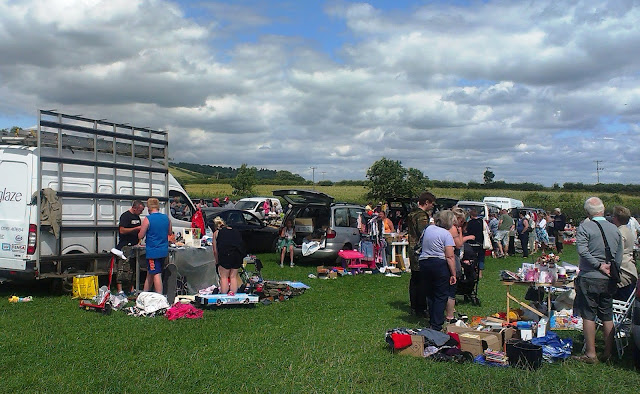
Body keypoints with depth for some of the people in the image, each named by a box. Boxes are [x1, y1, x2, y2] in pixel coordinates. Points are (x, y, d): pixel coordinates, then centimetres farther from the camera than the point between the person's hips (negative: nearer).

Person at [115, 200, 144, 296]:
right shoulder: (125, 216, -10)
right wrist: (136, 228, -18)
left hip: (134, 246, 9)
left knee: (132, 269, 11)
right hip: (125, 246, -9)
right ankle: (119, 290, -6)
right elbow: (122, 231, -18)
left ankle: (131, 289, 18)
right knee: (122, 268, -7)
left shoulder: (137, 217, 17)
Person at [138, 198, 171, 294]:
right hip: (164, 251, 6)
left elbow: (140, 236, -7)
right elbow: (169, 232, 17)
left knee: (156, 275, -5)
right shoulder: (166, 218, 4)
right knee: (150, 274, 18)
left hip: (153, 251, -6)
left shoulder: (147, 219, -12)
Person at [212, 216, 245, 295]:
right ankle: (233, 294, 14)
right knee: (233, 276, 15)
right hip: (239, 253, 3)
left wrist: (217, 261, 28)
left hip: (226, 253, -3)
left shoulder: (216, 233, 18)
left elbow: (215, 251, 15)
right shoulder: (235, 231, 27)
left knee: (224, 277, 10)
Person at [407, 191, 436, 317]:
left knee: (414, 280, 15)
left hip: (413, 252, 10)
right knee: (422, 282, -4)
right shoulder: (422, 216, -16)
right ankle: (421, 309, 1)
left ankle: (414, 307, 22)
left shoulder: (412, 214, 14)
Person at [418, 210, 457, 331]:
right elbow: (450, 257, -14)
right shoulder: (446, 234, -10)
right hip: (440, 264, -6)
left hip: (424, 263, 6)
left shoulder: (428, 229, 8)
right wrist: (453, 274, -10)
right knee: (441, 295, 2)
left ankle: (432, 322, 25)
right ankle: (436, 325, 0)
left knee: (430, 294, 17)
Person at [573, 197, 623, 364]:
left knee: (588, 316, 1)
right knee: (607, 317, 13)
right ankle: (608, 353, 20)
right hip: (609, 280, 5)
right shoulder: (615, 229, 7)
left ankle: (590, 354, 4)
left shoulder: (584, 227, -10)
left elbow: (582, 250, -22)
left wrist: (599, 265, -15)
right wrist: (608, 269, 14)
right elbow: (619, 258, 9)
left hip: (589, 278, -5)